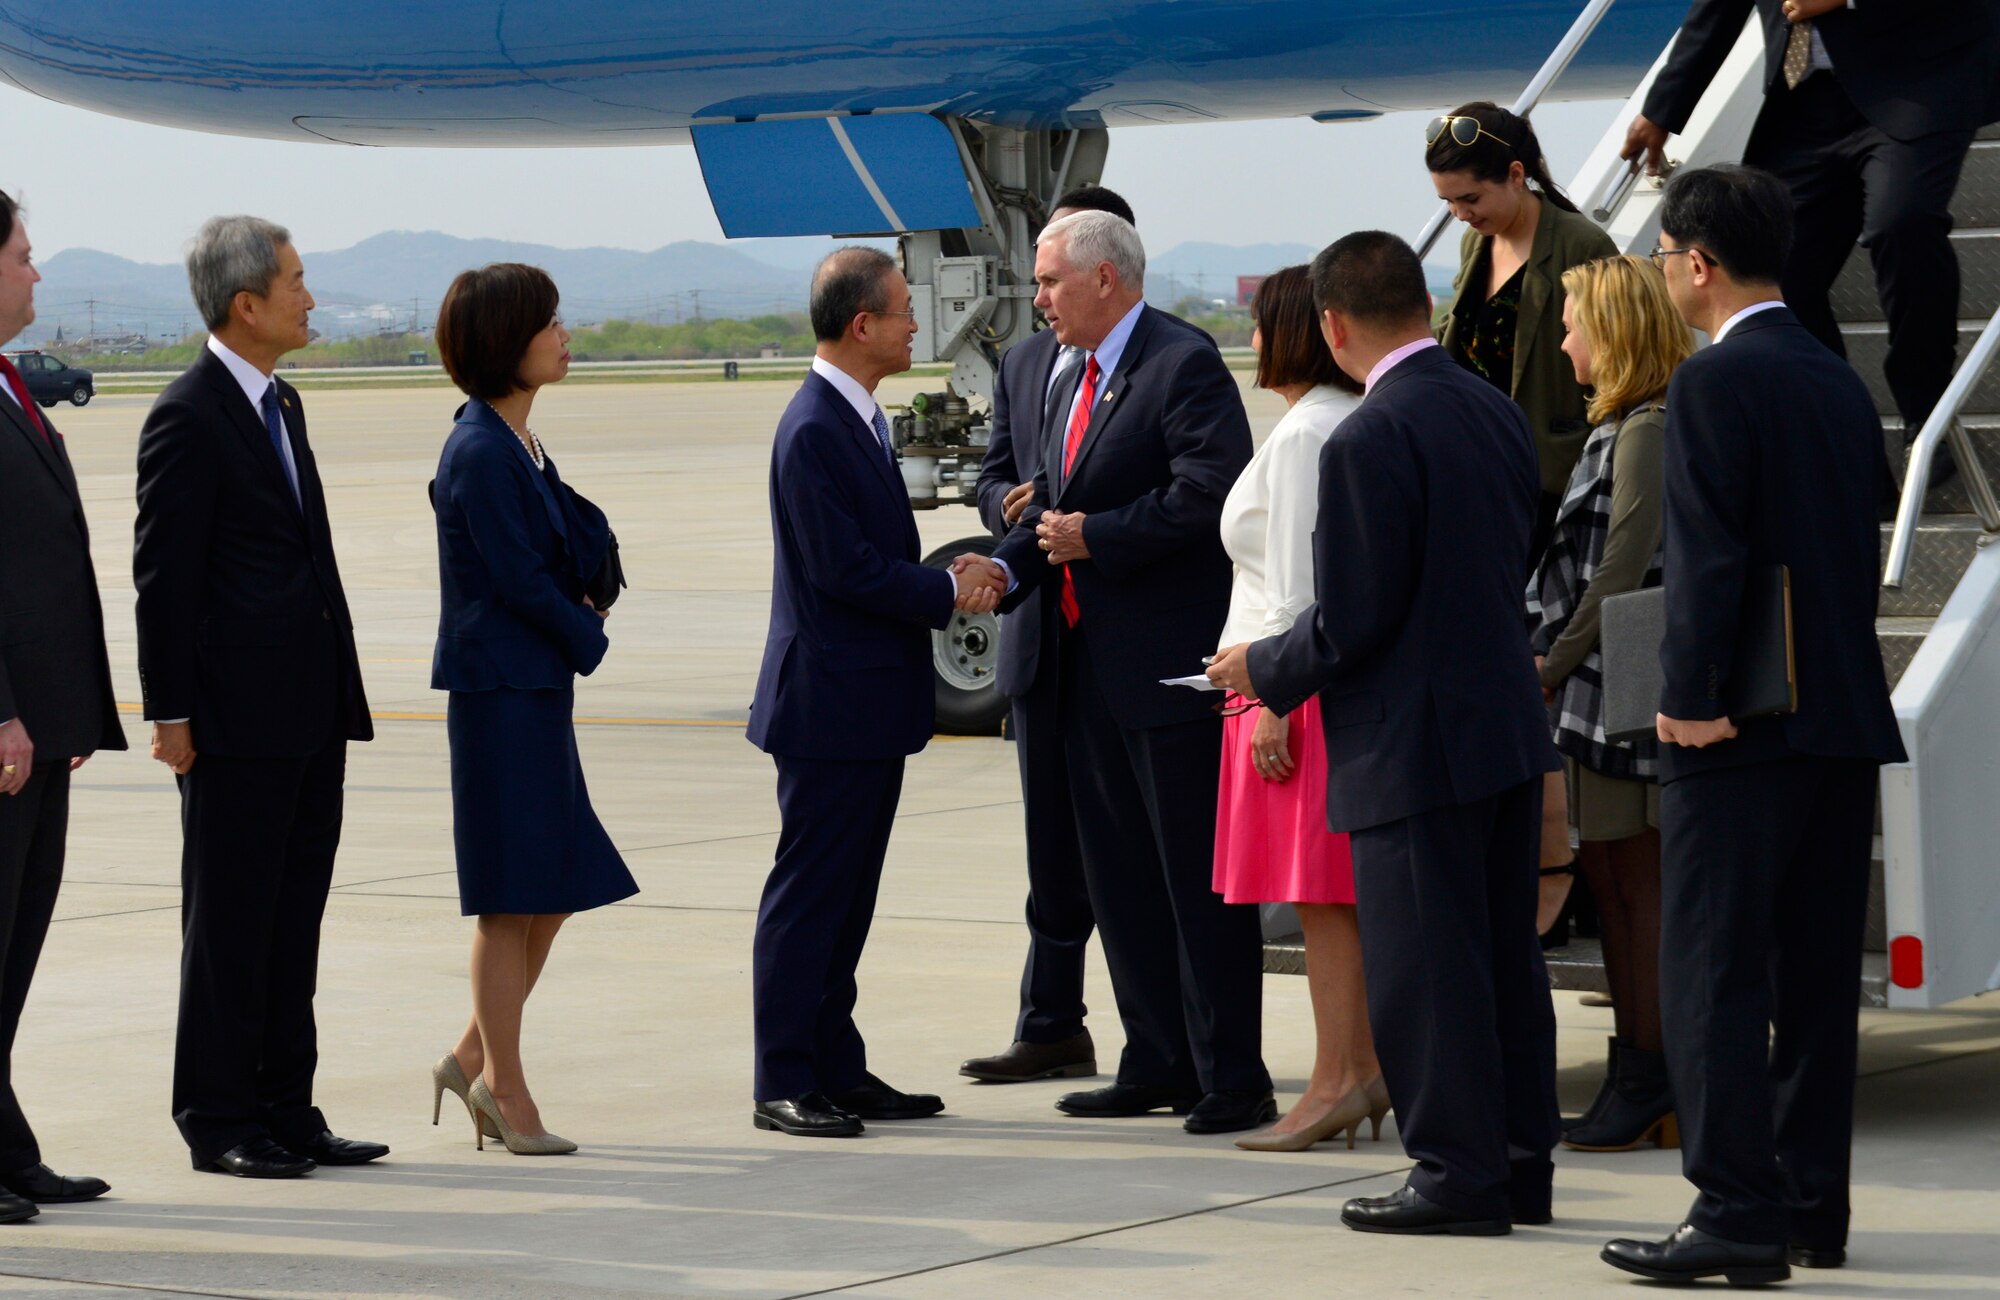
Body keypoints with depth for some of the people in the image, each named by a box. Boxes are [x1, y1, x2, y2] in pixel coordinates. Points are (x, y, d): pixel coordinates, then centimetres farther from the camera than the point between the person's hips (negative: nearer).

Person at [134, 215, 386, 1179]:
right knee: (230, 922, -1)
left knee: (293, 920, 11)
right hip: (237, 718, -8)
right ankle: (218, 1122, 6)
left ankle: (285, 1110, 16)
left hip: (310, 714, 8)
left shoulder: (280, 403, 16)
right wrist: (169, 713, -14)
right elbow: (163, 576, -12)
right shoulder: (189, 416, -11)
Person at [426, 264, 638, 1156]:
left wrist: (582, 616, -5)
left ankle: (476, 1061, 21)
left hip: (537, 687, 9)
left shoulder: (519, 445, 13)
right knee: (512, 898, -2)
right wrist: (589, 640, -3)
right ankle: (508, 1096, 5)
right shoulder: (480, 453, -16)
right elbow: (518, 580, -17)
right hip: (502, 688, -9)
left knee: (554, 887, 13)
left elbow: (582, 548, 15)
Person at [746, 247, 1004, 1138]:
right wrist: (948, 594, -11)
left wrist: (950, 579, 2)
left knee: (845, 896, 13)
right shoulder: (814, 430, -18)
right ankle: (783, 1086, 0)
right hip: (830, 703, -10)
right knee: (808, 893, -4)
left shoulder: (861, 420, 14)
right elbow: (844, 567, -21)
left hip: (872, 704, 10)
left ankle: (836, 1071, 19)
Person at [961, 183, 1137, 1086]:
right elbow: (994, 474, 17)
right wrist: (1012, 504, -6)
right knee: (1056, 843, 11)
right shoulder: (1023, 362, 14)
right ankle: (1053, 1028, 17)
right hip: (1045, 638, 6)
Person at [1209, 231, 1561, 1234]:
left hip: (1412, 745, -9)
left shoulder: (1368, 442, -19)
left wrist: (1264, 670, 0)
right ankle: (1521, 1165, 22)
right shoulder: (1495, 410, 6)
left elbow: (1351, 619, -19)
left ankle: (1458, 1177, 5)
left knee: (1425, 972, 0)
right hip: (1509, 724, 9)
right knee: (1505, 957, 15)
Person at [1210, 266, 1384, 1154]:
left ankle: (1336, 1080, -8)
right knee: (1354, 891, 11)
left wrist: (1274, 701, -16)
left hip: (1309, 681, -9)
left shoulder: (1301, 434, -13)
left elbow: (1298, 583, -17)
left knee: (1318, 891, -8)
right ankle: (1371, 1064, 12)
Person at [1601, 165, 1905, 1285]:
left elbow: (1708, 554, -18)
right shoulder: (1842, 384, 13)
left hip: (1745, 729, -8)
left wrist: (1693, 697, -15)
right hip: (1847, 720, 8)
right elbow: (1862, 547, 16)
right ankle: (1814, 1207, 15)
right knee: (1817, 974, 11)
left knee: (1715, 974, -6)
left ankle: (1738, 1213, -11)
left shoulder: (1714, 384, -11)